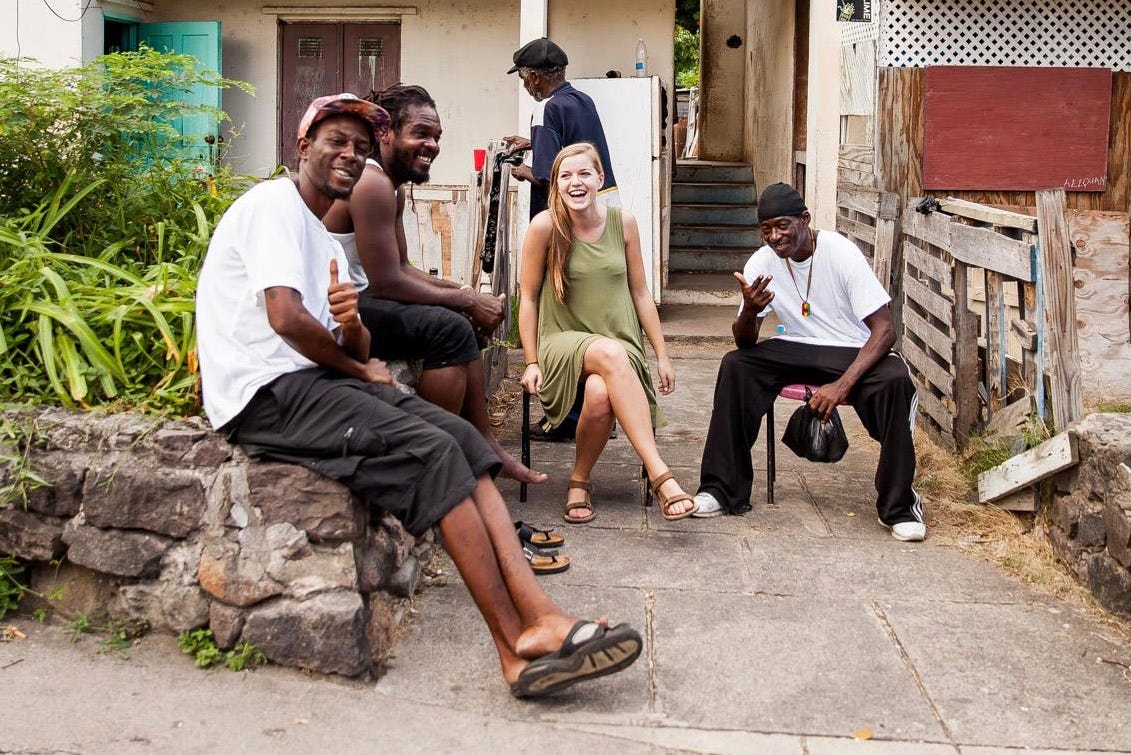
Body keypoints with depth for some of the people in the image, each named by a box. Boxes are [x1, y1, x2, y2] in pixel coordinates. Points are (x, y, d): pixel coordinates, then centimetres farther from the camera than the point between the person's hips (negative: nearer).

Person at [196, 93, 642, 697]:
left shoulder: (323, 239, 25)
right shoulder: (275, 205, -5)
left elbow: (357, 348, 16)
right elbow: (286, 317, -20)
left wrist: (351, 323, -10)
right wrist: (359, 369, -3)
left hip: (312, 381, 9)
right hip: (266, 393, -9)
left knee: (462, 438, -9)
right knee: (429, 452, -23)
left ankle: (539, 616, -24)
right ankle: (519, 645, -22)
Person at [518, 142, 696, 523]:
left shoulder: (623, 223, 3)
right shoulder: (545, 226, -4)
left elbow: (641, 294, 10)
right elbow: (528, 297, 1)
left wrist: (663, 356, 9)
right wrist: (532, 362, -4)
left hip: (621, 346, 2)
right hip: (563, 344, -2)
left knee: (601, 395, -36)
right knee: (611, 354, -38)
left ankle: (579, 482, -9)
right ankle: (660, 476, -42)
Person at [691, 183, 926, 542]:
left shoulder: (840, 253, -18)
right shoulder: (762, 263, -5)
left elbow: (884, 329, -20)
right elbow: (745, 343, -3)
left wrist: (842, 385, -31)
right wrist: (750, 311, -27)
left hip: (852, 352, -3)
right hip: (798, 350, 4)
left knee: (895, 379, -33)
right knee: (735, 365, -20)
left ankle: (898, 505, -18)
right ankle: (723, 490, -13)